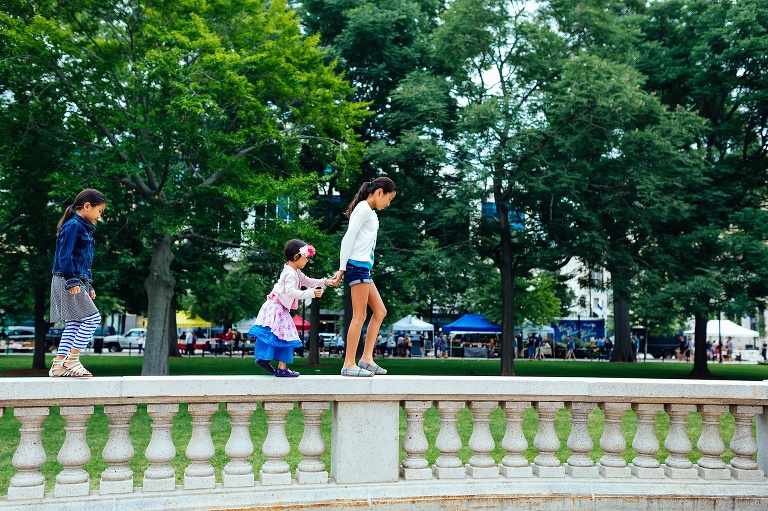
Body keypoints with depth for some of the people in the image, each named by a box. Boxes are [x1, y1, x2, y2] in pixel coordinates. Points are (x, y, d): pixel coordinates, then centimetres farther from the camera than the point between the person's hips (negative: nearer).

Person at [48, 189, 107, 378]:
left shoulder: (85, 228, 19)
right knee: (92, 318, -12)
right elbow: (64, 255, -18)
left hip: (78, 282, 10)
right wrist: (72, 281, -23)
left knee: (74, 324, 8)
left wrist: (89, 286, 20)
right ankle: (72, 360, -7)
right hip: (67, 282, -10)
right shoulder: (73, 225, -11)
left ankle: (59, 365, 10)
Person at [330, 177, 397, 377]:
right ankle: (349, 364, -7)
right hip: (358, 265, -10)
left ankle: (366, 358, 5)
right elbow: (348, 238, -14)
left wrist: (343, 268, 12)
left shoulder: (370, 212, 22)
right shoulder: (364, 209, -7)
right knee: (359, 316, -9)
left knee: (380, 311, 9)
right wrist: (342, 268, -16)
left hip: (364, 267, 10)